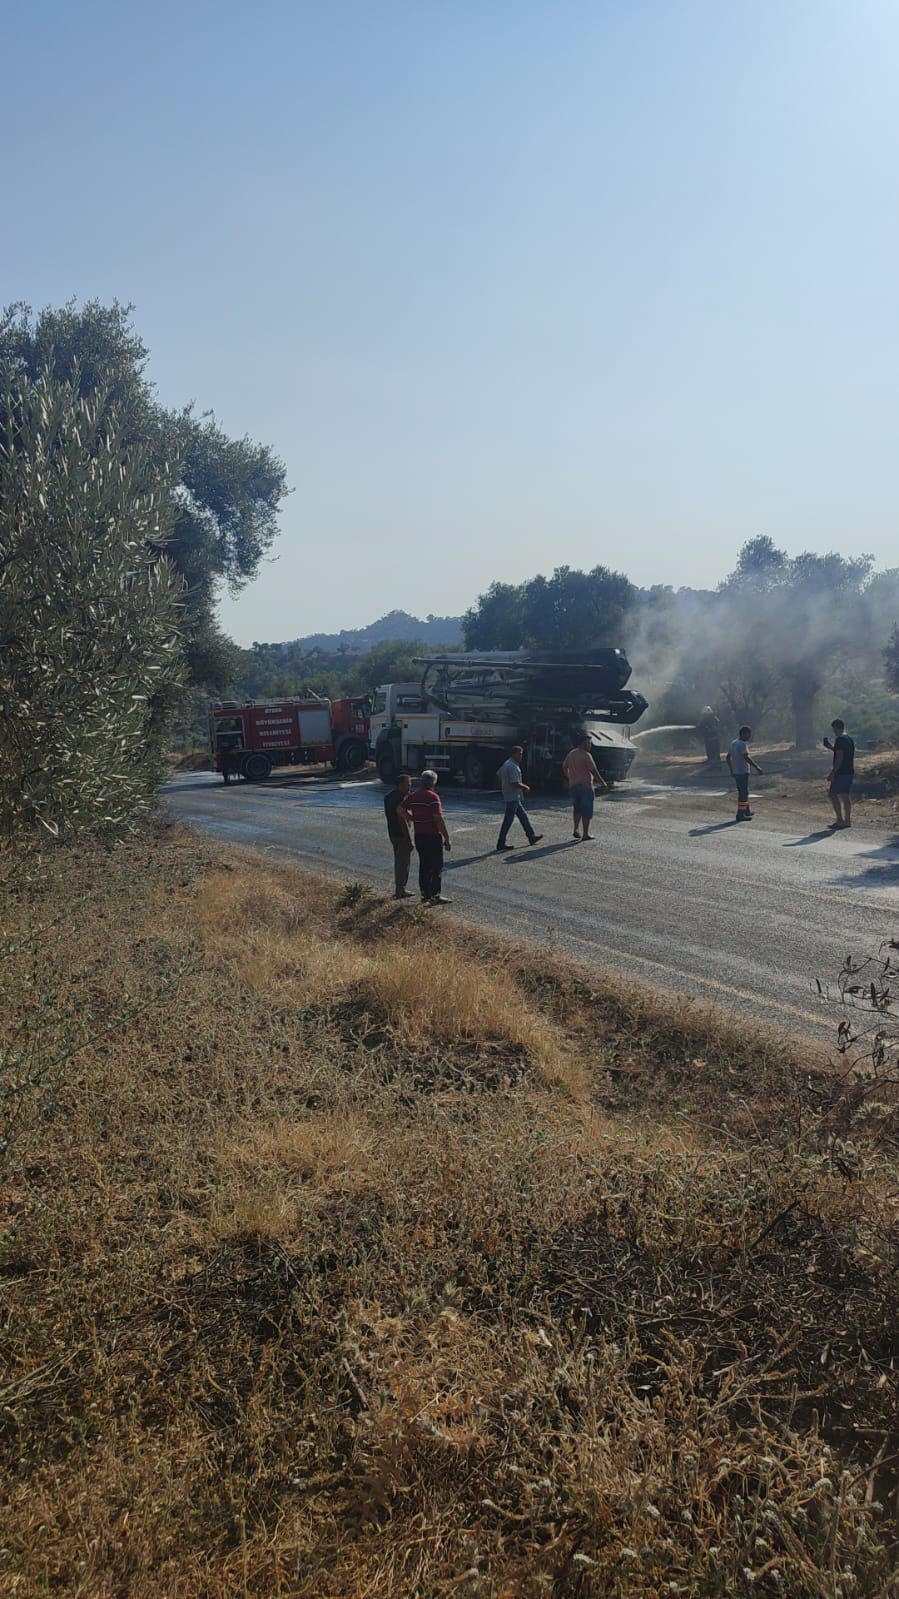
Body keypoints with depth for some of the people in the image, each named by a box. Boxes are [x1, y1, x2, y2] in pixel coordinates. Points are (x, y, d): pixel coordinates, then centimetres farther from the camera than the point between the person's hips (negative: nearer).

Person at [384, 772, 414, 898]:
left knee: (398, 862, 18)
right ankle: (400, 891, 3)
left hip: (393, 833, 10)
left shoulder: (388, 796, 9)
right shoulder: (400, 798, -21)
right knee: (403, 863, -2)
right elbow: (402, 820, -23)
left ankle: (400, 889, 27)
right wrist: (409, 840, -20)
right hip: (402, 834, -10)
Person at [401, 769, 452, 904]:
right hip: (433, 836, -7)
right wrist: (447, 838, -17)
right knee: (437, 866, 0)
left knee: (424, 865, 15)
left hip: (419, 836, 7)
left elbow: (401, 809, 9)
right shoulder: (432, 797, -16)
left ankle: (425, 894, 19)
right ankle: (435, 896, -1)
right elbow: (439, 819, -21)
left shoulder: (412, 796, 5)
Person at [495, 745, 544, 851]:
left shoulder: (507, 763, 11)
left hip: (514, 797, 11)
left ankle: (531, 837, 27)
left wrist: (504, 786, 23)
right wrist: (525, 787, -10)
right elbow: (515, 783, -26)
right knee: (508, 820, -5)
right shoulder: (513, 767, -21)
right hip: (512, 797, -11)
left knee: (523, 816, 18)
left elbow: (498, 775, 21)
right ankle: (501, 843, -1)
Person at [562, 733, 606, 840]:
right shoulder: (586, 755, -15)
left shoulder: (571, 754, 7)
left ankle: (576, 829, 7)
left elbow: (564, 767, 19)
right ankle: (586, 833, 2)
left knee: (577, 808, 18)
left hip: (573, 786, 7)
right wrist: (603, 782, -5)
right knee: (587, 811, 1)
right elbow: (594, 771, -15)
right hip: (585, 786, -7)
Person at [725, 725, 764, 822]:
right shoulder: (742, 744, -16)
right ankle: (740, 815, -4)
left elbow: (728, 757, 20)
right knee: (743, 793, -4)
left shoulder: (734, 743, 13)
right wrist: (757, 767, -31)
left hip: (735, 772, 9)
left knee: (744, 792, 19)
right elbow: (747, 757, -30)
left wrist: (731, 770, 26)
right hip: (743, 772, -9)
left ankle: (746, 811, 29)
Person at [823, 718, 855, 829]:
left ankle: (840, 820, -8)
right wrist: (832, 748, 27)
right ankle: (847, 820, 14)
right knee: (846, 796, 12)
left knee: (833, 794, -4)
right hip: (850, 772, 9)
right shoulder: (850, 740, 14)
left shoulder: (840, 740, -14)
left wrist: (833, 772, -18)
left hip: (841, 773, -9)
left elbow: (840, 757, -20)